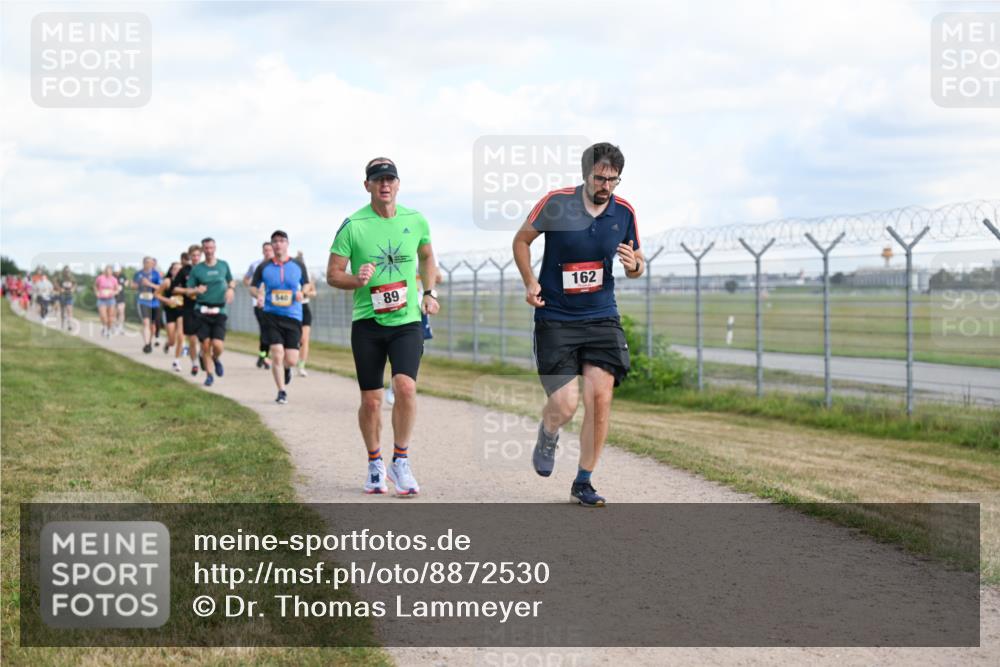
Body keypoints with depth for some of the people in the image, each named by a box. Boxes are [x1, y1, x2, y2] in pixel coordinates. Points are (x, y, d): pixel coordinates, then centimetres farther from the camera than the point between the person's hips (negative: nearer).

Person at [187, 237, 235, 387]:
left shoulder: (223, 265, 7)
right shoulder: (196, 269, 2)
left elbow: (231, 280, 23)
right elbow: (188, 291, 4)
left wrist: (231, 289, 1)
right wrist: (196, 291, -18)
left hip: (219, 311, 0)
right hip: (202, 311, 0)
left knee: (218, 345, -13)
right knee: (205, 345, -2)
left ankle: (216, 359, 22)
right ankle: (209, 374, 16)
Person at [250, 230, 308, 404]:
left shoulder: (297, 266, 5)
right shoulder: (263, 267, 3)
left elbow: (306, 285, 16)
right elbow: (253, 286, 12)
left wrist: (302, 293, -6)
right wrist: (258, 295, -10)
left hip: (293, 317, 1)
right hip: (271, 316, -1)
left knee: (291, 360, -2)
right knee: (277, 354, -11)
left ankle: (286, 369, 36)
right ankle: (282, 391, 4)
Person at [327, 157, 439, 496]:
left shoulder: (416, 221, 3)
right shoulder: (353, 226, -6)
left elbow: (427, 256, 23)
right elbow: (333, 274, -1)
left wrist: (429, 293, 13)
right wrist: (357, 281, -20)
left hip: (407, 320, 1)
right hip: (367, 324, -1)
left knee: (406, 387, -18)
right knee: (371, 400, 2)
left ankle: (400, 461, -1)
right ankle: (375, 464, 24)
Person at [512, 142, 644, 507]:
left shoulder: (624, 212, 0)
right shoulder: (556, 203, -10)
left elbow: (637, 263, 13)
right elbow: (521, 240, 5)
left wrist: (634, 265, -11)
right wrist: (530, 282, -8)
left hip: (601, 317, 3)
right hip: (555, 319, -3)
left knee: (600, 396, -9)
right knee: (565, 403, -11)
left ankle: (583, 483, 8)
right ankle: (547, 436, 28)